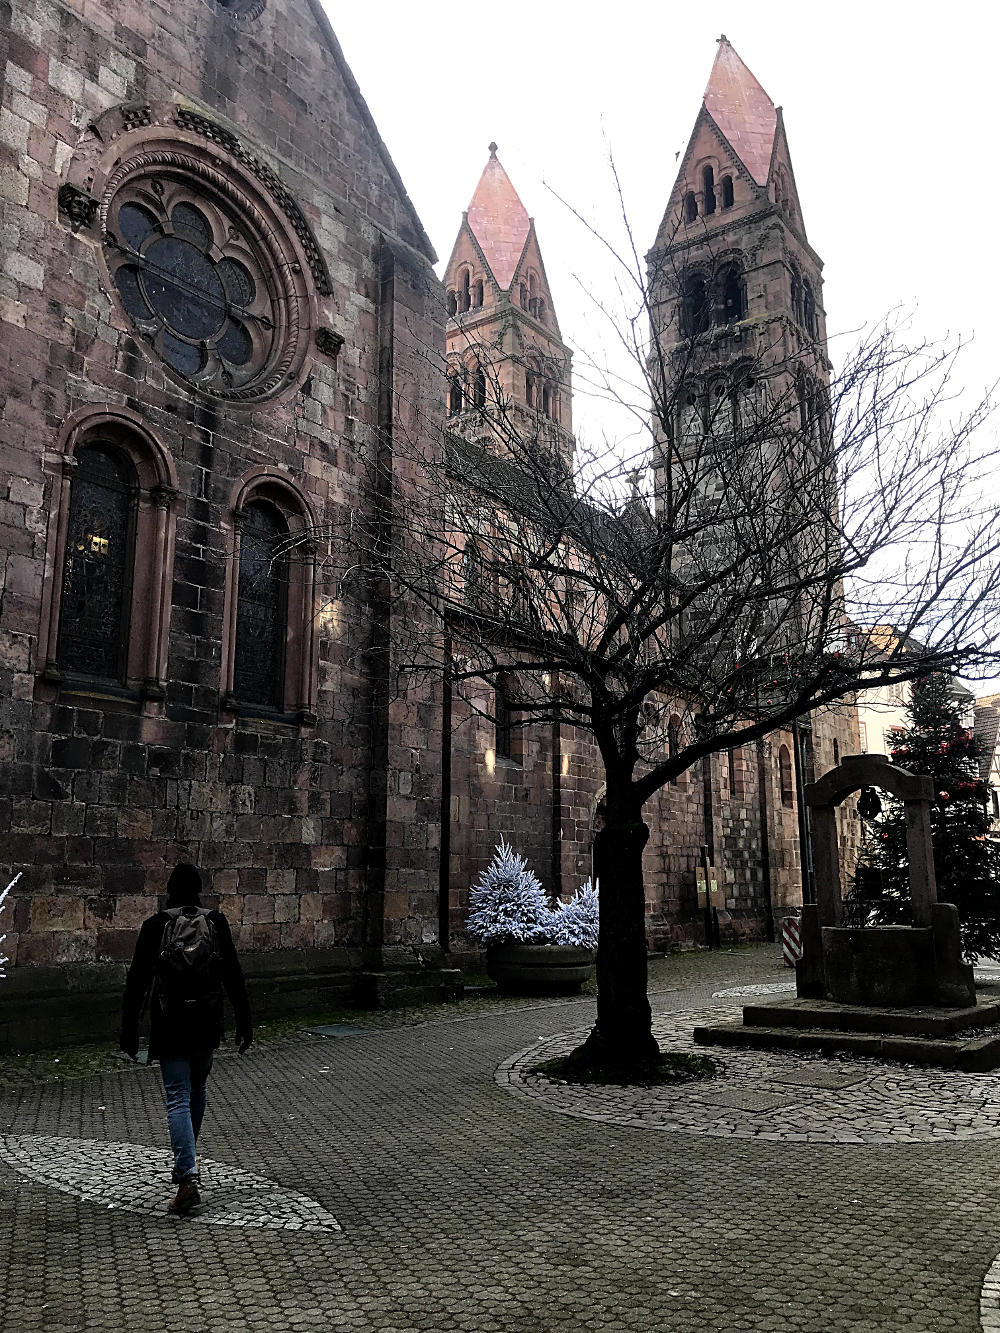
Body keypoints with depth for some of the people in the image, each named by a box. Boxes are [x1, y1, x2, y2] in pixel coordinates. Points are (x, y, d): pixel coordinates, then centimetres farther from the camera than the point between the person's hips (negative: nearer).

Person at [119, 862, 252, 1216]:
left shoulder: (155, 925, -5)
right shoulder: (216, 923, -1)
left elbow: (137, 981, -6)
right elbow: (234, 977, 0)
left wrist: (129, 1030, 1)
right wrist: (244, 1023, 6)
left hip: (169, 1027, -2)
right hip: (207, 1026, 3)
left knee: (178, 1099, -1)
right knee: (197, 1088, 23)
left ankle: (188, 1177, -14)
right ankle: (186, 1162, 35)